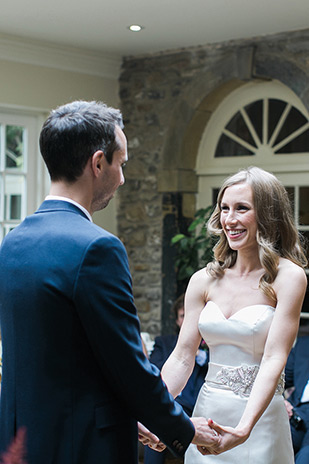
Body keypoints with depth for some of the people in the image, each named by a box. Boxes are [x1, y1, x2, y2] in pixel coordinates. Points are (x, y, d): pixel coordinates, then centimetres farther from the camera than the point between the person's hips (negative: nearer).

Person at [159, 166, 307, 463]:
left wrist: (244, 428, -30)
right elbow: (182, 358, 1)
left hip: (259, 421, -4)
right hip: (207, 416, 4)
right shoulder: (204, 280, 2)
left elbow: (274, 359, -18)